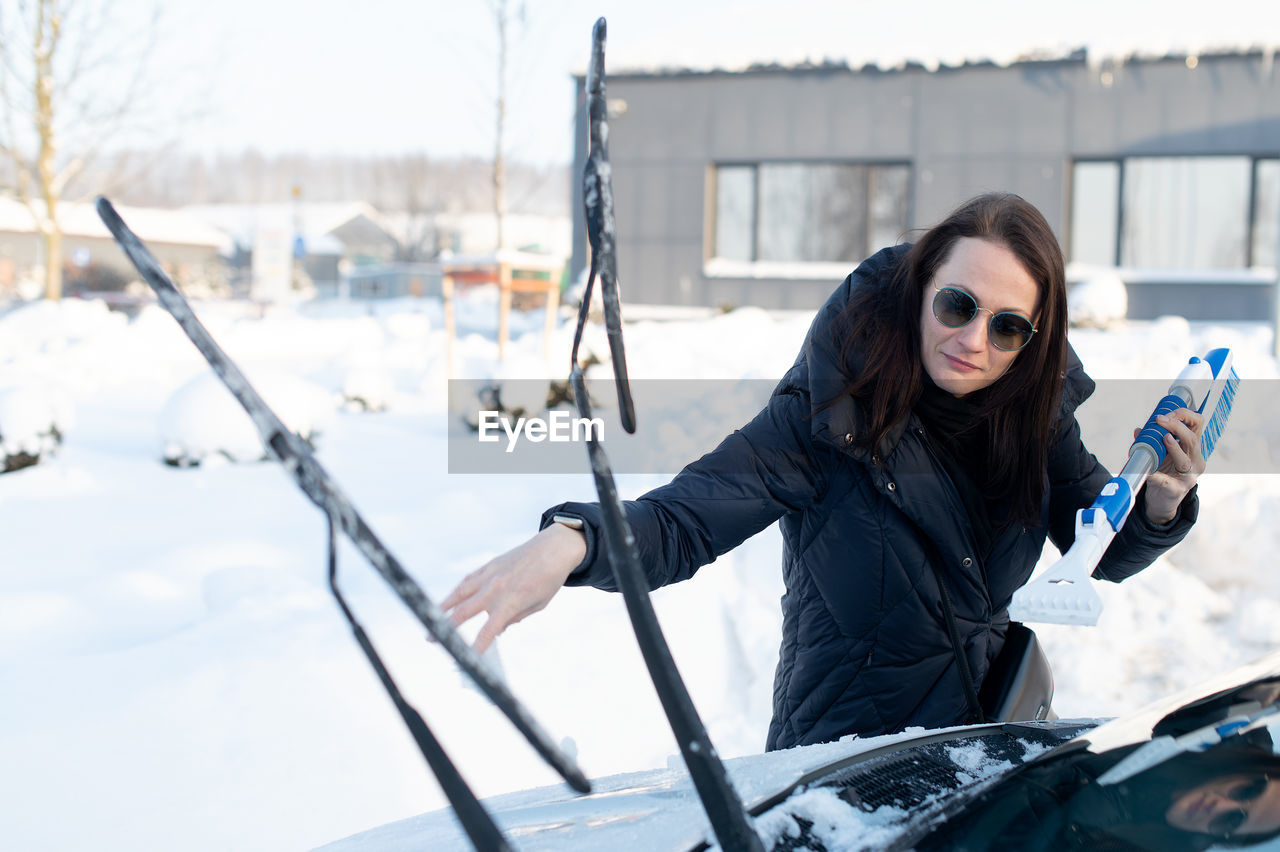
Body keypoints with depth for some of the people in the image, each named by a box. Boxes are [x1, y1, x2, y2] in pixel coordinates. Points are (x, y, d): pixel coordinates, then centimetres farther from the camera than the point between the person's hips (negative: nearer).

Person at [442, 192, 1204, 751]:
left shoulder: (1035, 411, -4)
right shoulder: (831, 416, -19)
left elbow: (1103, 552, 7)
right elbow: (683, 518, -25)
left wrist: (1162, 501, -15)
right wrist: (571, 541, -45)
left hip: (991, 723, 5)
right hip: (850, 752, -5)